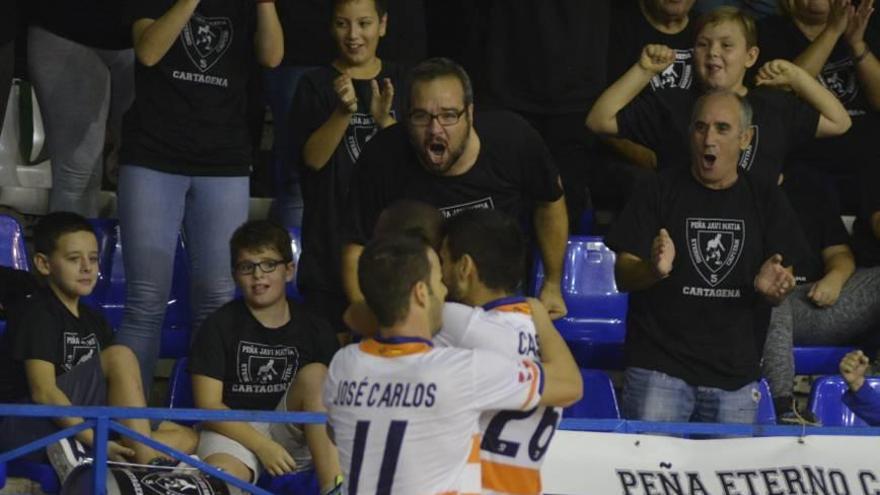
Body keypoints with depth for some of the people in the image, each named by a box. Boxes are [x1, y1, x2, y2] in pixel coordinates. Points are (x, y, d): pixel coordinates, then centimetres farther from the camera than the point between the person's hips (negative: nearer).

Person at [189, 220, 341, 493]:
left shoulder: (313, 329, 5)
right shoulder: (220, 326, 1)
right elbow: (208, 405, -4)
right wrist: (262, 445, -15)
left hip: (293, 432, 3)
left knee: (316, 375, -25)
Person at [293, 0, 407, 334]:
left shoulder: (400, 82, 7)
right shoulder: (317, 85, 1)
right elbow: (313, 157, -10)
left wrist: (385, 120, -18)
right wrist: (344, 110, -25)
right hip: (332, 236, -2)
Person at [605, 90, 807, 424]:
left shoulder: (766, 201, 10)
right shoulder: (661, 192, 2)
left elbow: (782, 283, 9)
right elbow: (623, 276, -2)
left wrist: (771, 287, -15)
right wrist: (654, 270, -24)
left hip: (736, 374, 2)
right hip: (658, 367, -2)